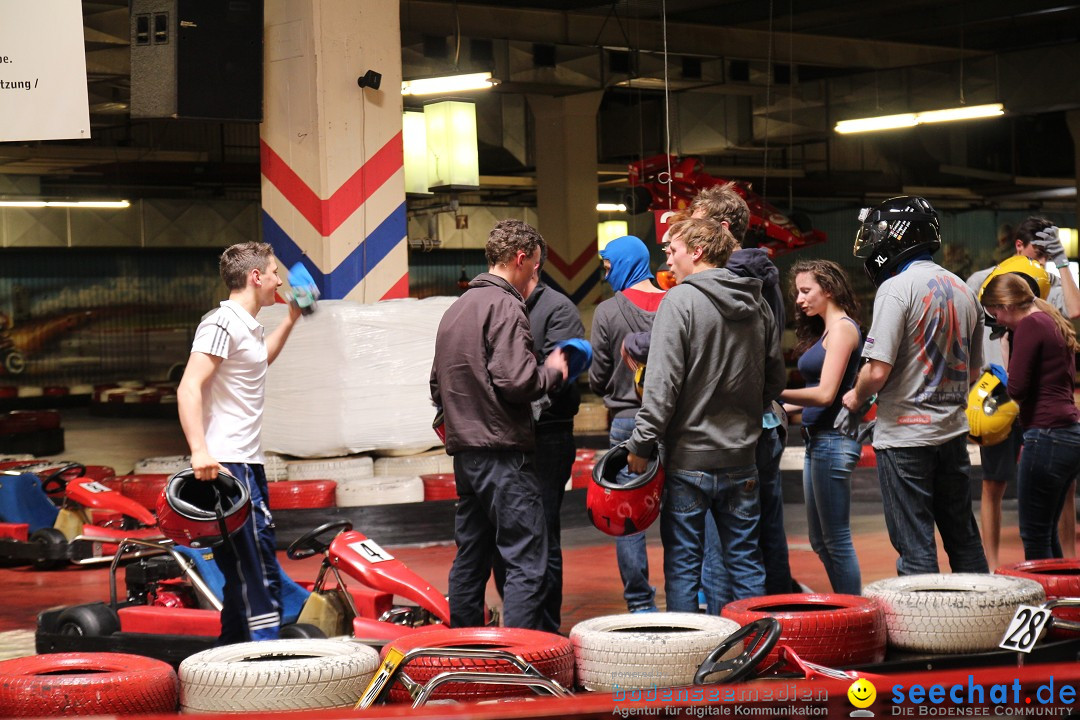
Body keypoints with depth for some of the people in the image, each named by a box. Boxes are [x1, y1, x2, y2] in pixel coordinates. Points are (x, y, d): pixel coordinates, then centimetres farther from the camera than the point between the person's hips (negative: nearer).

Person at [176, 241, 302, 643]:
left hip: (247, 464, 11)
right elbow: (189, 388, -21)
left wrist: (291, 319, 37)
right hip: (225, 466, -11)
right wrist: (199, 450, -31)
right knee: (260, 575, -14)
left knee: (245, 574, 14)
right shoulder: (222, 324, -12)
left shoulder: (247, 326, 18)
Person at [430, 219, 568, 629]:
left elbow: (438, 388, 23)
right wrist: (552, 371, -3)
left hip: (464, 453, 9)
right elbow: (516, 380, -20)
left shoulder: (455, 309, 18)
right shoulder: (504, 305, -11)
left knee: (470, 560, 15)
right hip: (502, 451, -9)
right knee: (527, 562, -9)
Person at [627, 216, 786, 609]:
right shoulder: (757, 304, 7)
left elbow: (662, 382, -17)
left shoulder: (680, 301, -12)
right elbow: (775, 379, 14)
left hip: (689, 457, -5)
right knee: (746, 560, 12)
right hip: (741, 458, 6)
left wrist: (642, 444, -13)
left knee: (682, 562, 3)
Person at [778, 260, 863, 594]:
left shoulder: (842, 328, -11)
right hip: (817, 439, 10)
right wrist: (786, 407, 12)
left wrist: (775, 394, -15)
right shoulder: (825, 330, 18)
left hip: (833, 439, -10)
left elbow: (826, 393, -18)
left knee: (836, 541, -6)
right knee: (820, 541, 14)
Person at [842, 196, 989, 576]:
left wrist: (857, 397, -1)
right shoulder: (963, 290, 8)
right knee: (963, 539, 16)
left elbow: (878, 370, -20)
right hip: (953, 430, 7)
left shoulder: (897, 288, -14)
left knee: (915, 548, -2)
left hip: (905, 436, -7)